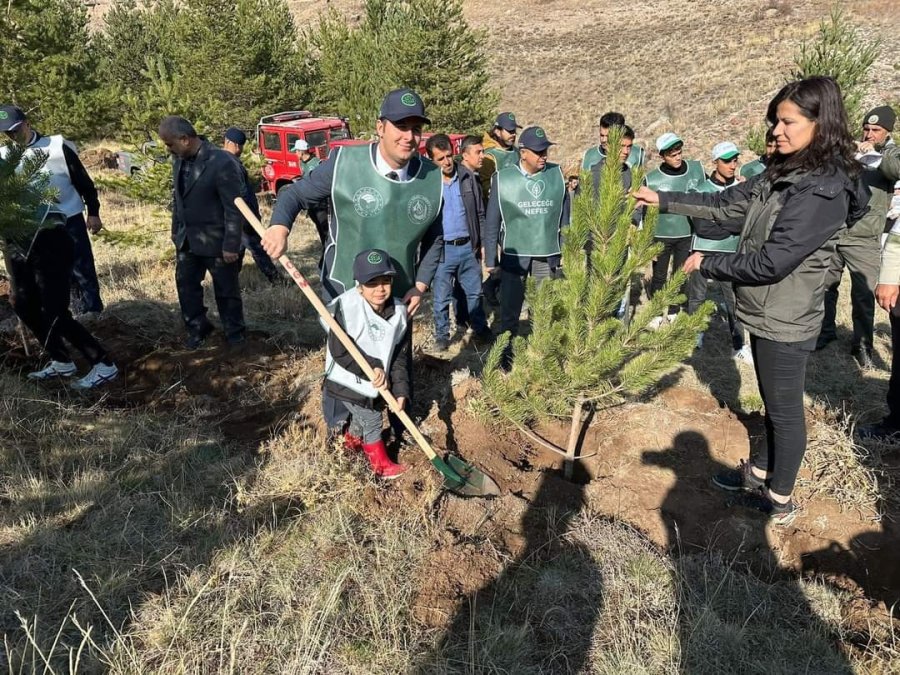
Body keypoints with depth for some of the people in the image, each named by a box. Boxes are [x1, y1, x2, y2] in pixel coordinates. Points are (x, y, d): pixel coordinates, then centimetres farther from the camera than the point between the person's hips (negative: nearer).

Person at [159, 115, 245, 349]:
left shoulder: (222, 163, -22)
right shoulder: (180, 160, 0)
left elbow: (234, 208, -19)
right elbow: (178, 198, 12)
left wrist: (231, 245, -18)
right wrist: (176, 231, 14)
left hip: (216, 241, -6)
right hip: (187, 239, 7)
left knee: (226, 290, 9)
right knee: (186, 285, 15)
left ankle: (234, 333, 28)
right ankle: (197, 329, 34)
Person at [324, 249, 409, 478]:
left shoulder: (399, 311, -10)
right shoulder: (345, 307, -27)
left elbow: (400, 355, -6)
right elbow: (339, 350, -26)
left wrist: (400, 389, -13)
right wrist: (372, 367, -27)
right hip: (348, 381, -5)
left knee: (364, 415, 25)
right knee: (372, 420, 4)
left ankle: (352, 440, 54)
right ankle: (380, 463, 25)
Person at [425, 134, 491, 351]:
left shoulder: (468, 177, 1)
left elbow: (480, 213, 7)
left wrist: (482, 242, 6)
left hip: (468, 246, 3)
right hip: (442, 249, -2)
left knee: (474, 292, 16)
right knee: (441, 297, 9)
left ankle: (481, 329, 33)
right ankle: (442, 335, 25)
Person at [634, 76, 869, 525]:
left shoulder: (823, 191, -24)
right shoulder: (783, 173, 4)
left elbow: (770, 262, -26)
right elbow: (726, 205, 9)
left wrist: (706, 263, -15)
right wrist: (663, 200, 5)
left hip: (786, 321, -8)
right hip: (767, 314, 9)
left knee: (785, 409, 7)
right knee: (774, 403, 23)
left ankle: (779, 502, 25)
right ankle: (759, 472, 41)